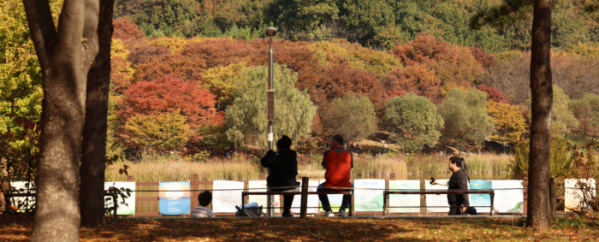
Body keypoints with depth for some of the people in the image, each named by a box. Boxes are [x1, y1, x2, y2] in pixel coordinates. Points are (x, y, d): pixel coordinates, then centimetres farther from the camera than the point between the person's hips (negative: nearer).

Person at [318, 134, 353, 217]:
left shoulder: (328, 153, -3)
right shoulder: (348, 154, 2)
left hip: (330, 186, -1)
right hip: (344, 186, 1)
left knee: (320, 189, 34)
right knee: (351, 186, 38)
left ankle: (328, 210, 18)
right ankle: (342, 210, 25)